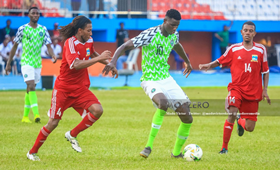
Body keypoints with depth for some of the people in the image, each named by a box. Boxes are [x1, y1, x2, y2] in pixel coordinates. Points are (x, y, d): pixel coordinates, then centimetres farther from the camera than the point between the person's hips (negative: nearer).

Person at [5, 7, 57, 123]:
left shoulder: (43, 30, 6)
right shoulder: (22, 29, -3)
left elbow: (48, 45, 2)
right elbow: (15, 46, 3)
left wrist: (53, 56, -20)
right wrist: (8, 63, 3)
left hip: (37, 63, 4)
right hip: (26, 62, -4)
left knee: (30, 89, 10)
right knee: (31, 86, -20)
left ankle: (25, 116, 18)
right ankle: (36, 114, -29)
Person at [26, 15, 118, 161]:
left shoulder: (89, 41, 4)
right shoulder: (70, 43, -20)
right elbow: (76, 65, -35)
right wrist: (99, 58, -33)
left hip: (80, 88, 6)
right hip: (63, 88, -6)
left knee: (97, 110, -18)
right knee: (53, 123, -4)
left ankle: (72, 134, 0)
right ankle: (32, 152, 14)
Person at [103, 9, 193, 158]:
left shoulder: (174, 35, 4)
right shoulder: (150, 34, -18)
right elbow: (125, 46, -19)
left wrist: (187, 61, 47)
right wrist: (113, 61, -36)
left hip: (167, 79, 7)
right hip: (150, 80, -7)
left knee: (187, 118, -1)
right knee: (163, 103, -39)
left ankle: (177, 152, 20)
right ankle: (149, 146, -30)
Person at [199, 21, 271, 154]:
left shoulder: (261, 50, 1)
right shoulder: (234, 49, 0)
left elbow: (265, 71, 8)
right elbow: (219, 61, 9)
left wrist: (265, 90, 0)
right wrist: (209, 65, -12)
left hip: (253, 91, 1)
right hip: (236, 87, -1)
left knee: (250, 128, 1)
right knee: (232, 114, -28)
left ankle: (240, 122, 40)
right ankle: (224, 147, -16)